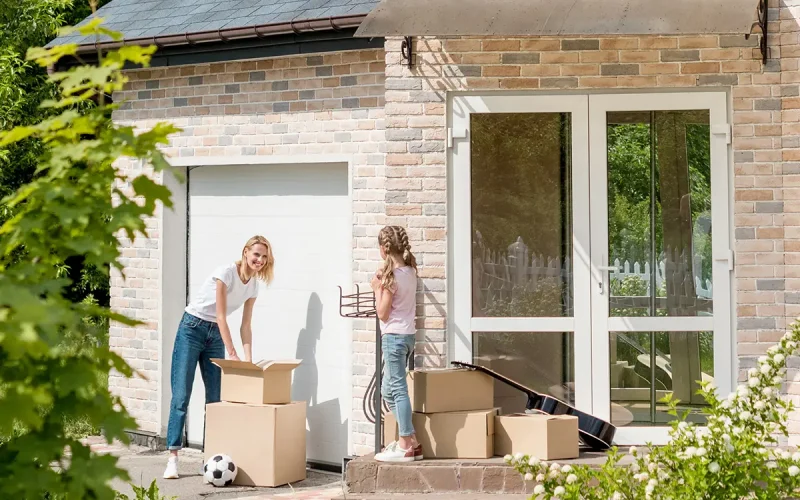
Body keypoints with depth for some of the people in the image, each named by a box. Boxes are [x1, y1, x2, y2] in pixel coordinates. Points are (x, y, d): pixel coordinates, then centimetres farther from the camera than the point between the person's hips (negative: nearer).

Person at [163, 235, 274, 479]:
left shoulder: (253, 285, 1)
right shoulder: (226, 273, -20)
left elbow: (245, 326, 2)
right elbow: (221, 316, -21)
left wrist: (248, 359, -9)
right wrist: (232, 354, -24)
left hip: (215, 334, 7)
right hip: (192, 328, -7)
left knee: (215, 397, 3)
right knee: (181, 395, -10)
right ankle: (173, 457, -11)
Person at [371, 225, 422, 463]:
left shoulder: (392, 276, -16)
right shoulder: (410, 271, 9)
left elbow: (382, 313, -13)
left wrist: (377, 288, -5)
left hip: (394, 336, -9)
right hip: (407, 334, 9)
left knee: (398, 390, -6)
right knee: (388, 390, 17)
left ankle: (406, 447, -4)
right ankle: (410, 440, 18)